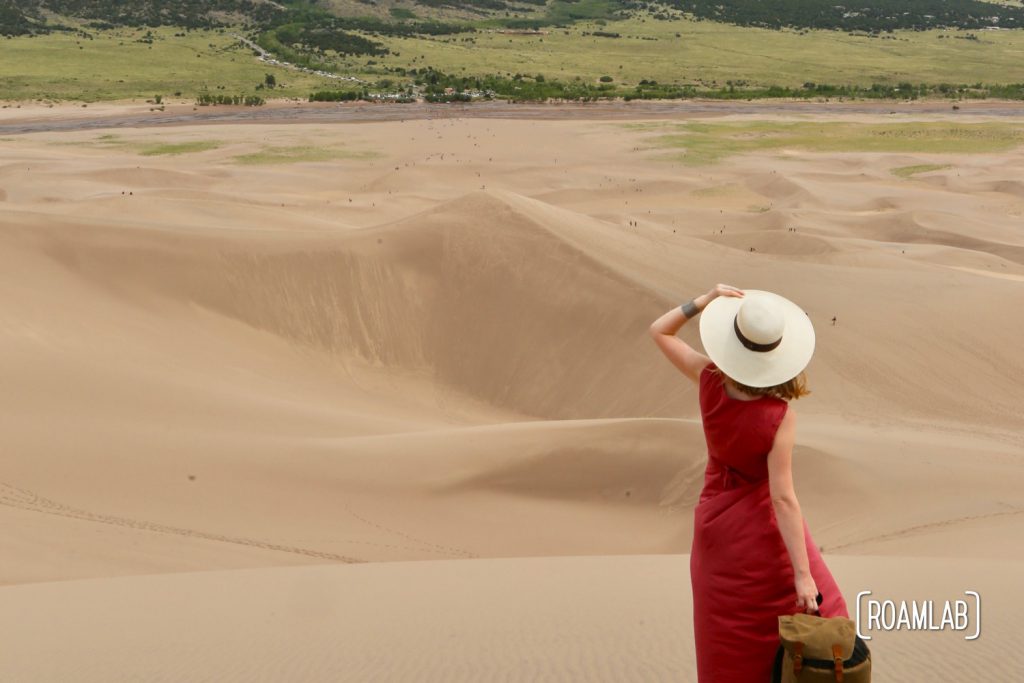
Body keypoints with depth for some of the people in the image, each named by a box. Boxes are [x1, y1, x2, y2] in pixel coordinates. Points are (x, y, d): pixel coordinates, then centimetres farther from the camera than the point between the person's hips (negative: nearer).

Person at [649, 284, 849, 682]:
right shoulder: (779, 416, -27)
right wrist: (802, 574, -21)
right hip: (761, 527, -5)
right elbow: (783, 499, -26)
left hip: (714, 522, 5)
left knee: (728, 643, 17)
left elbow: (659, 331, -1)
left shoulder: (710, 381, -16)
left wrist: (704, 301, -11)